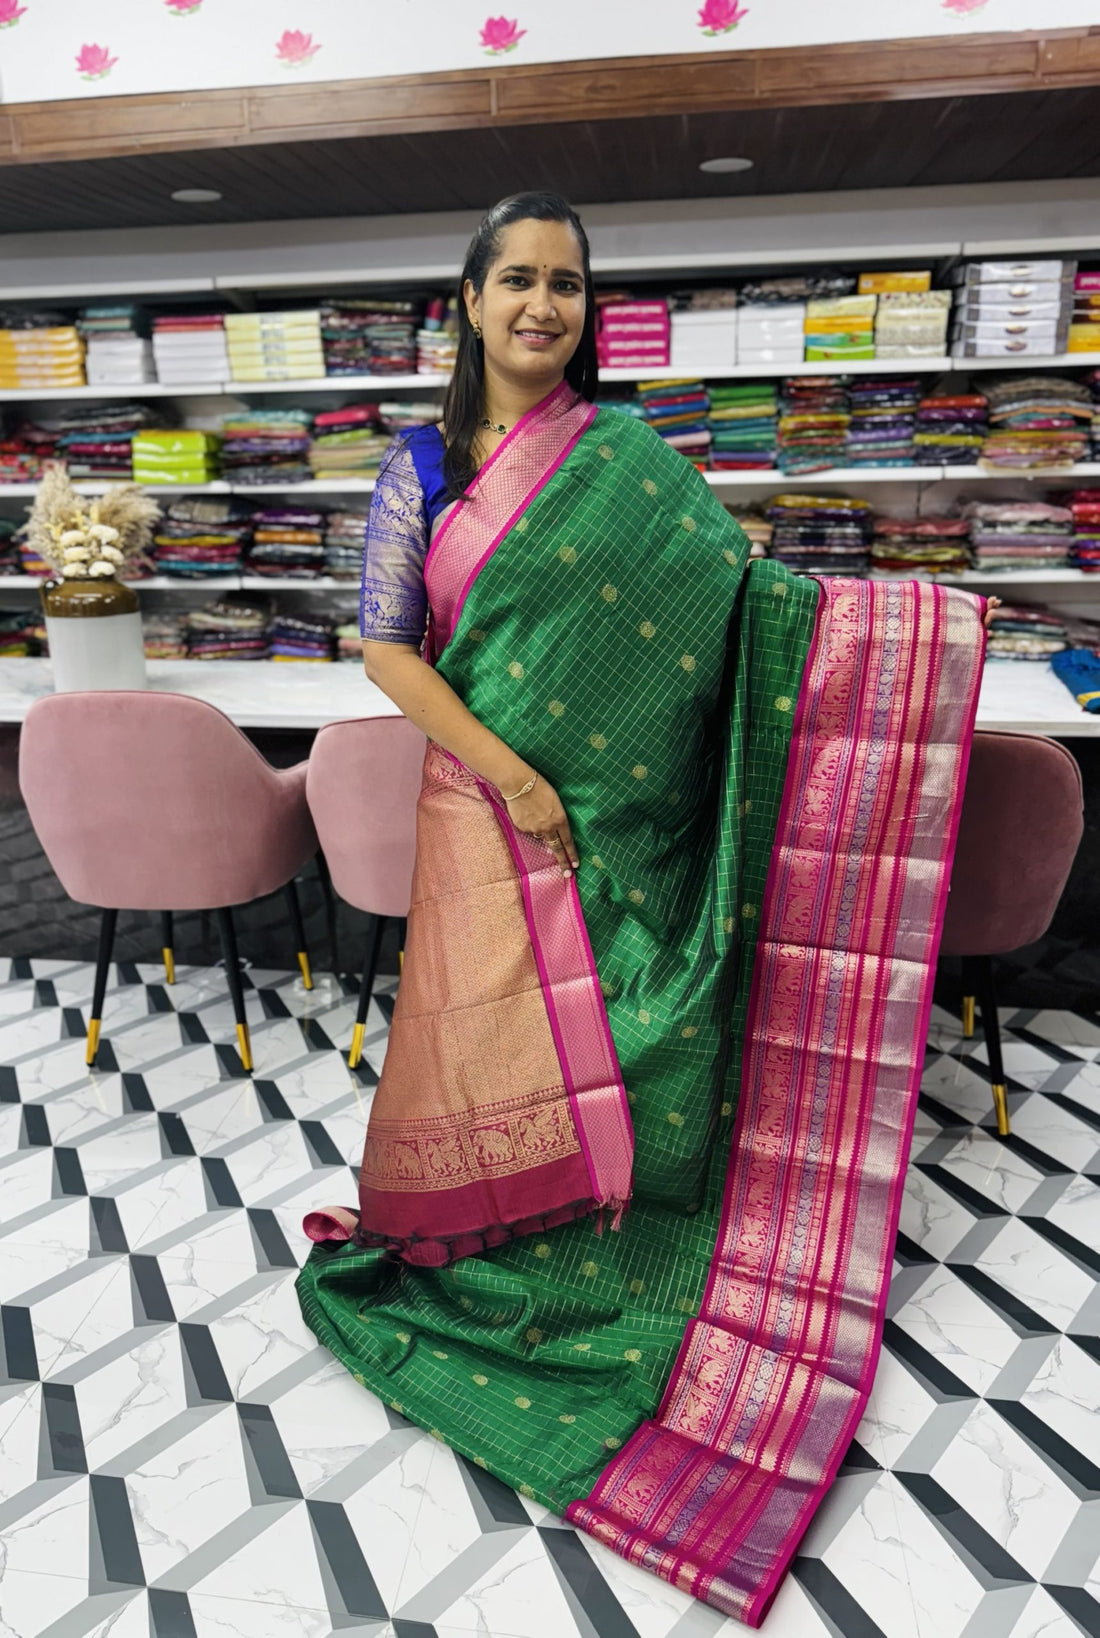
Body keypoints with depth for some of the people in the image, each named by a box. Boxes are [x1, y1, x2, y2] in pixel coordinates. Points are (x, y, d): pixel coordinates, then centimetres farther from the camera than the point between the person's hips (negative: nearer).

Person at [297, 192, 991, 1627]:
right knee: (497, 1032, 8)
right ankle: (489, 1246, 33)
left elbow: (739, 590, 4)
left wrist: (893, 613, -5)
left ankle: (609, 1250, 30)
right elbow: (386, 647, -2)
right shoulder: (424, 467, 3)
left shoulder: (633, 456, 3)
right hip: (489, 803, 0)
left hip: (625, 807, 0)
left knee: (624, 1034, 7)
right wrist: (505, 769, -12)